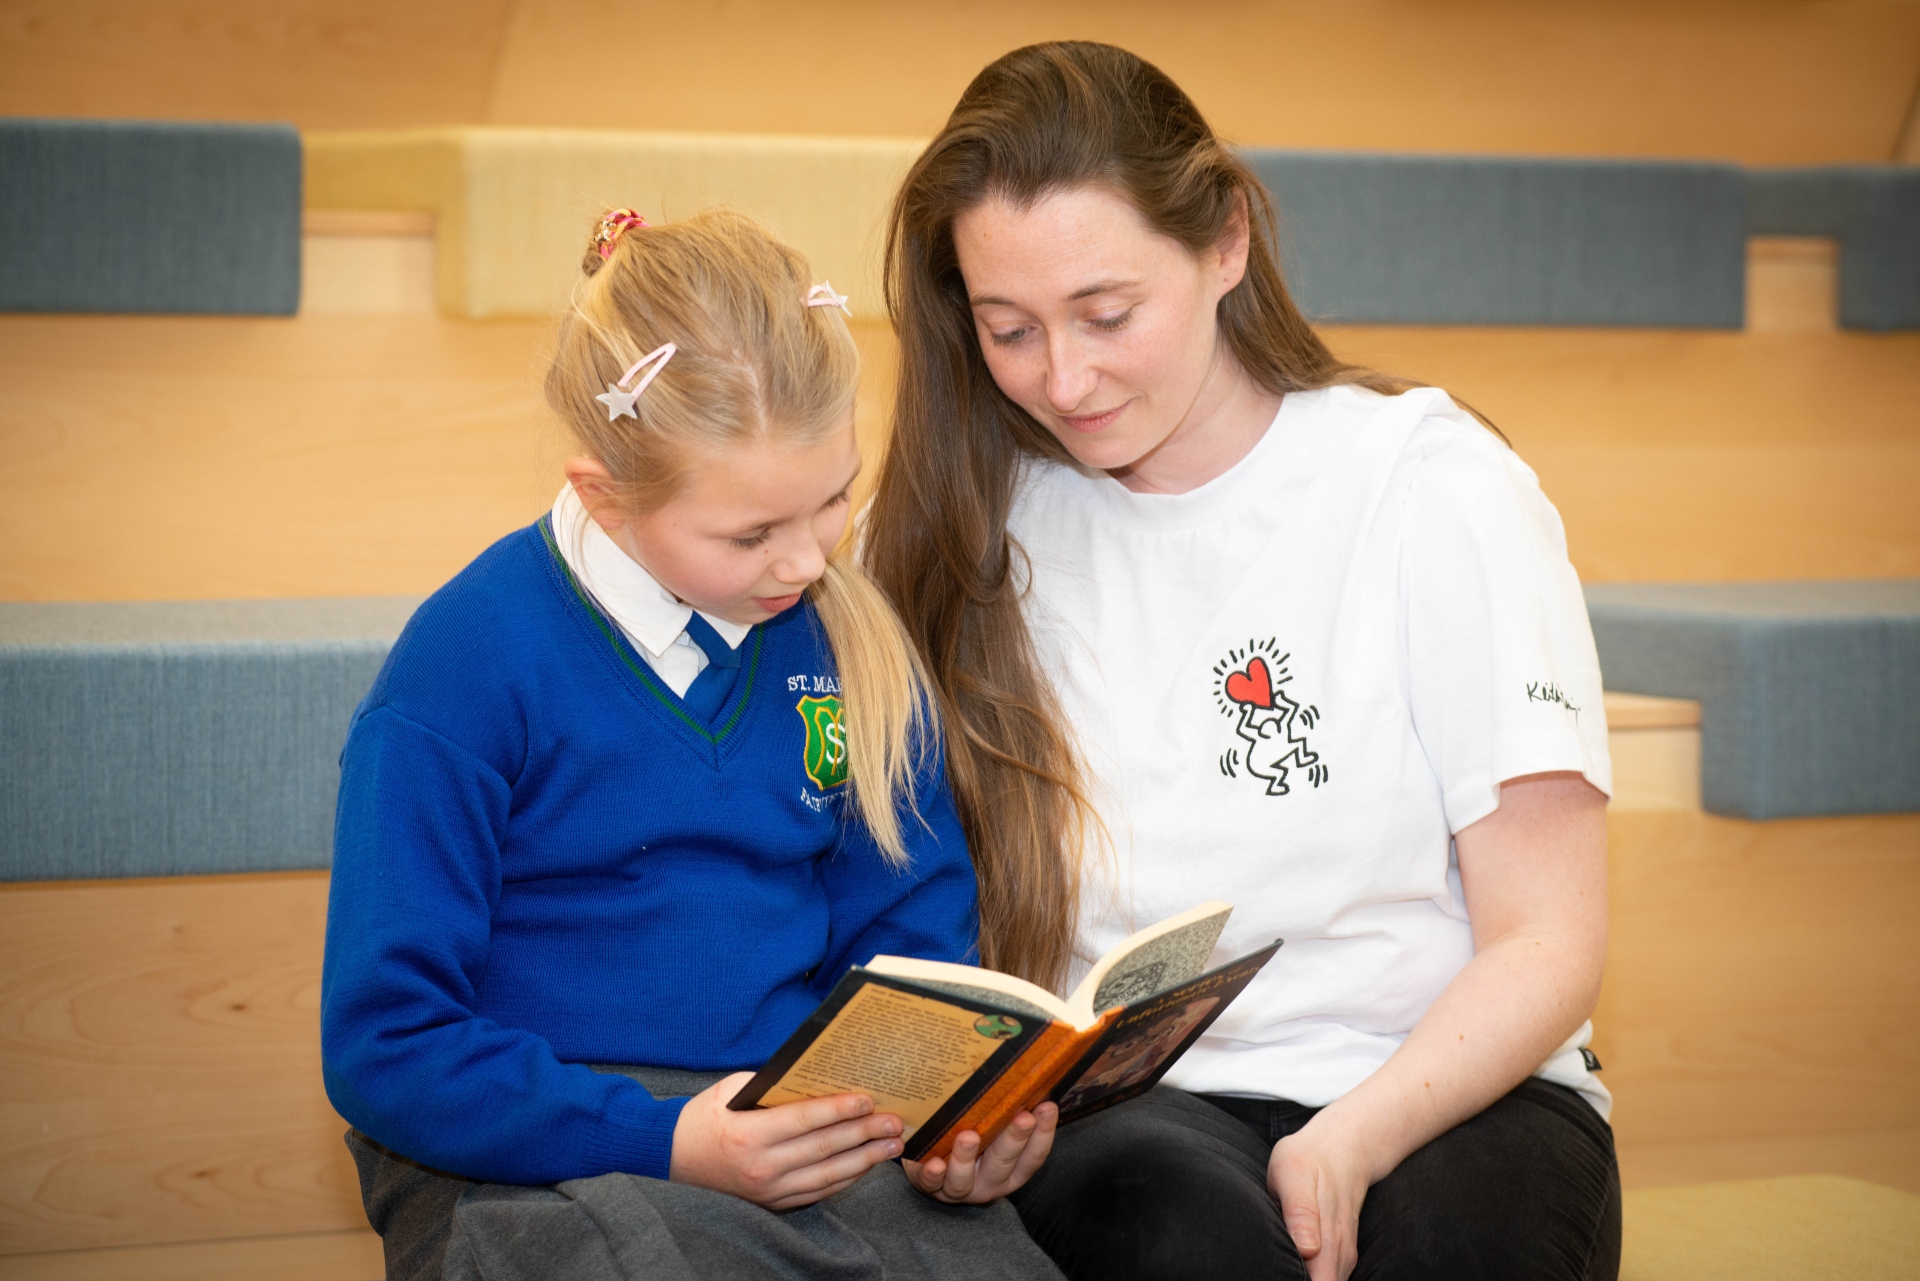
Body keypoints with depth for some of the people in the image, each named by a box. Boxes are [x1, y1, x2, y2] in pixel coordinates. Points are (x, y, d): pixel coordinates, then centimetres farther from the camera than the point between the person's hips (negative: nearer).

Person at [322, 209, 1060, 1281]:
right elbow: (384, 1048, -9)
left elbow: (907, 931, 16)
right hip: (531, 1151, -4)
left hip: (812, 1134, 4)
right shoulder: (469, 662, -8)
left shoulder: (847, 632, 7)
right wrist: (666, 1143, -21)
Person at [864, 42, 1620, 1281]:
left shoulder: (1435, 490, -1)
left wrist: (1352, 1141, -21)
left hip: (1450, 1097, -1)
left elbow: (1548, 944, -3)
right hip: (1121, 1116, 1)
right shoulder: (986, 526, 9)